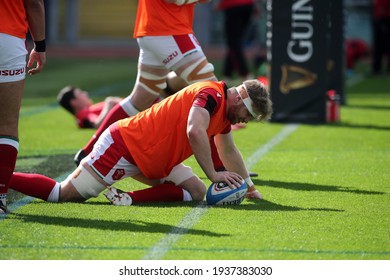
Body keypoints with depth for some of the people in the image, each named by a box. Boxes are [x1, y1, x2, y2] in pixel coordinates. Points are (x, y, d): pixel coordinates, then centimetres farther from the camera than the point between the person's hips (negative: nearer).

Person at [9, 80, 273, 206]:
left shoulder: (225, 112, 11)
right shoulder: (211, 94, -19)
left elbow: (229, 151, 29)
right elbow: (194, 131, -36)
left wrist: (249, 187, 33)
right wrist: (213, 174, -30)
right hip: (122, 146, -10)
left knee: (196, 192, 0)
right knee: (65, 194, -11)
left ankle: (129, 198, -3)